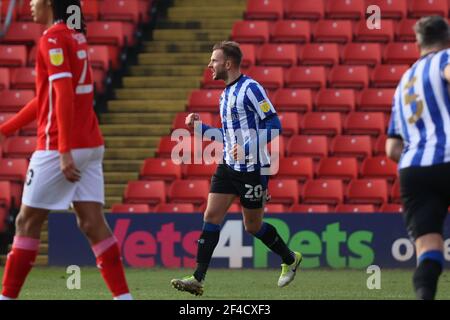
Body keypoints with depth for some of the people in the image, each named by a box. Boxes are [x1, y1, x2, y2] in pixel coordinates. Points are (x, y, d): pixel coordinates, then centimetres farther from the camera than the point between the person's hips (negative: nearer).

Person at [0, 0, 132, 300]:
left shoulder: (53, 39, -12)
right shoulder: (76, 36, 16)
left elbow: (64, 95, -21)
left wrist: (64, 152, -25)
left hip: (60, 149, -8)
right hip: (90, 145, 8)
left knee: (28, 222, 2)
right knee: (93, 222, 2)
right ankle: (123, 295, -5)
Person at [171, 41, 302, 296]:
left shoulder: (250, 88, -13)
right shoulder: (226, 94, 15)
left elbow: (274, 124, -17)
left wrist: (248, 147, -26)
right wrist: (200, 127, 14)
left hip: (253, 168, -8)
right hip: (229, 167, 8)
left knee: (253, 226, 4)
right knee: (211, 216, -6)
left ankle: (290, 259, 29)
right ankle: (198, 279, -10)